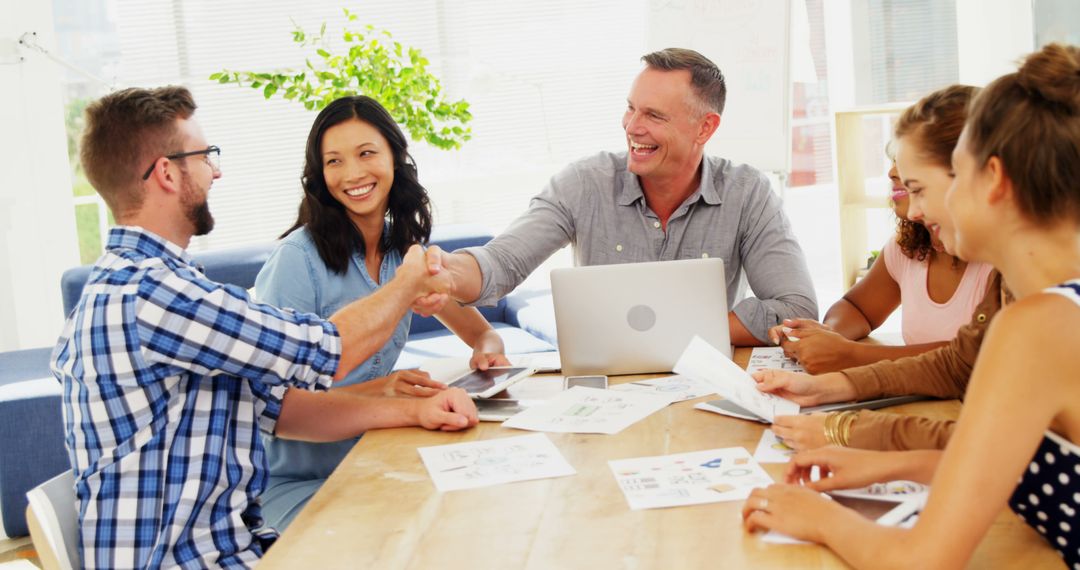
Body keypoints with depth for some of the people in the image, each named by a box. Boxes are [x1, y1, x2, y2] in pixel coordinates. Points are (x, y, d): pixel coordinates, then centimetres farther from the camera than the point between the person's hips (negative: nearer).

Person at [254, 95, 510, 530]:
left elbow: (481, 333, 12)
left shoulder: (408, 249, 6)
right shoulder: (299, 257, -15)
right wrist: (379, 390, -32)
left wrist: (487, 348, -13)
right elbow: (278, 401, -17)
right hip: (298, 483, -6)